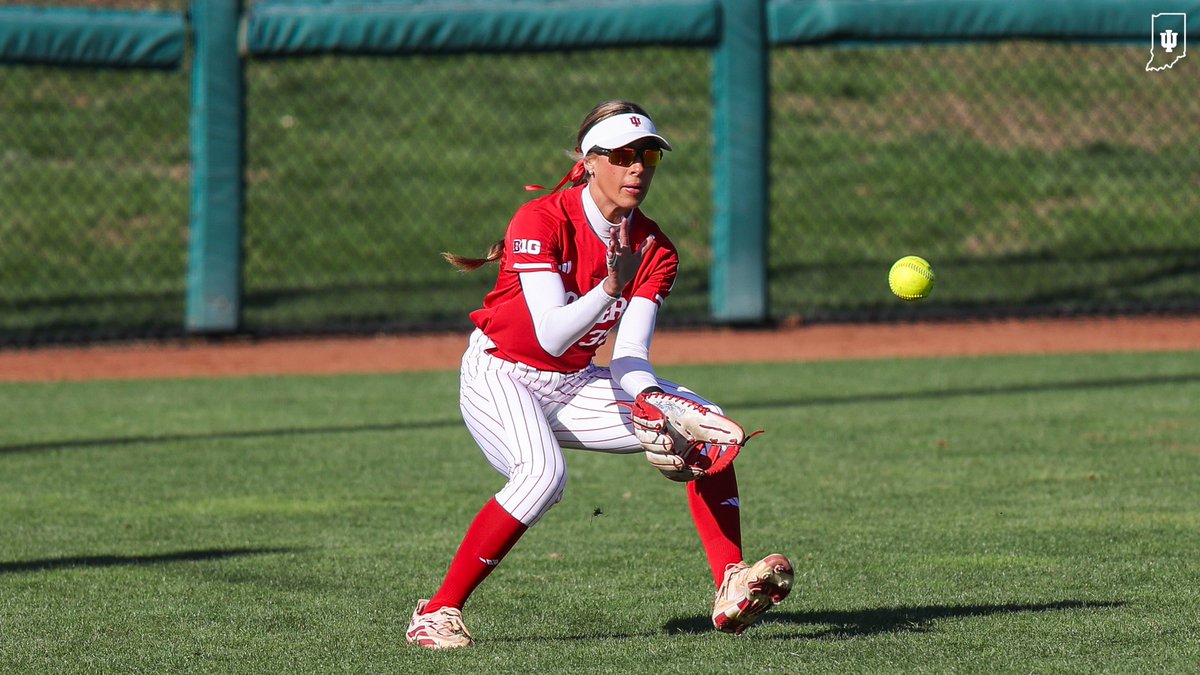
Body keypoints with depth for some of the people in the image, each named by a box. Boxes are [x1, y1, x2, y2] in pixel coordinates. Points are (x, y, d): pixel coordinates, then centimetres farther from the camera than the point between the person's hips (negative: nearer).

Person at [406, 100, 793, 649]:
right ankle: (438, 612, -26)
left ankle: (731, 589, -13)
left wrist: (647, 401, -29)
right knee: (544, 473, -36)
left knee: (707, 423, -9)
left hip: (573, 386, 7)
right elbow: (550, 335, -29)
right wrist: (610, 285, -43)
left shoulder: (653, 249, -2)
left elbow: (629, 356, -8)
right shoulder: (542, 221, -20)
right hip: (499, 377, -7)